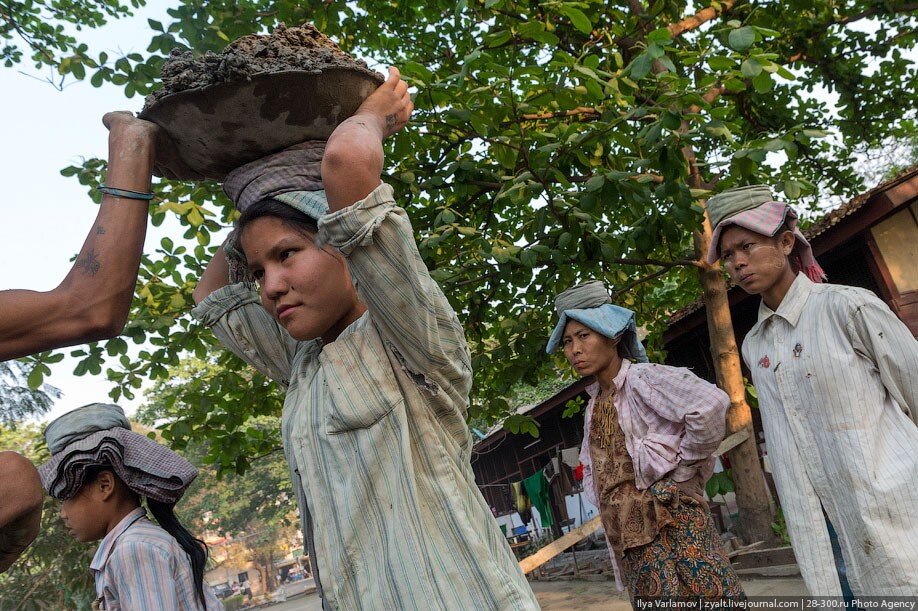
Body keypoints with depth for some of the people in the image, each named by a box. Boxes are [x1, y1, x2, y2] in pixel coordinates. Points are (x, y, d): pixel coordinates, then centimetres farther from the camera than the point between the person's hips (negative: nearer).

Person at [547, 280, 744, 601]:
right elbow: (591, 468, 28)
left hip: (672, 524, -7)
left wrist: (683, 466, -16)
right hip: (629, 541, 8)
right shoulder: (594, 404, 14)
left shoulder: (642, 379, -10)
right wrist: (609, 503, 13)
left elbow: (711, 405, -25)